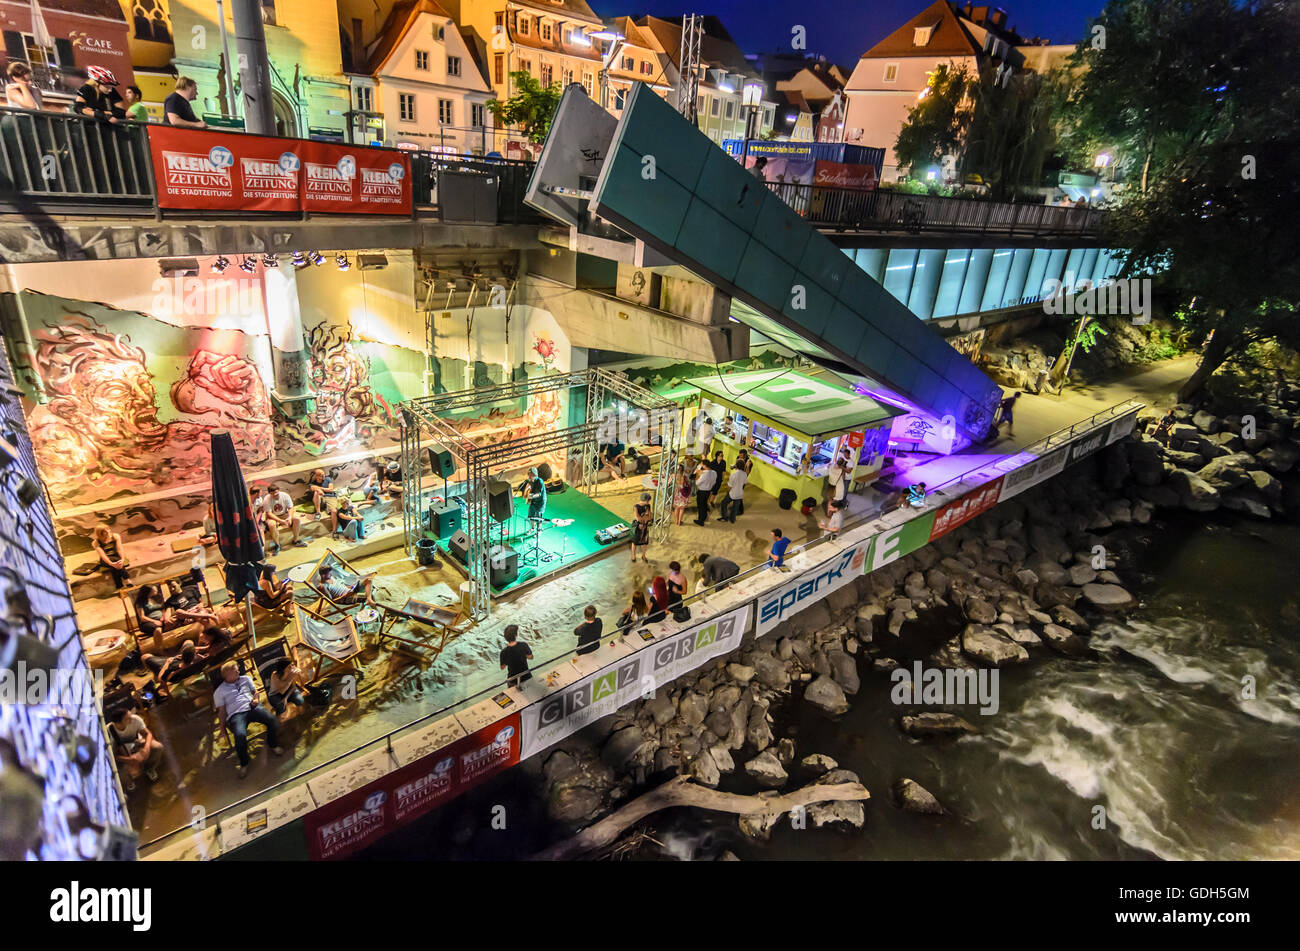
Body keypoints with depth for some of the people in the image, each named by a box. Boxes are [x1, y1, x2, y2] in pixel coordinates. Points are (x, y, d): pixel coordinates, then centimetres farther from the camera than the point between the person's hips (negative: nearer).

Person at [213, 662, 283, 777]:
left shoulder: (245, 679, 21)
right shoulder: (219, 692, 13)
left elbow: (255, 691, 24)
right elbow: (221, 711, 11)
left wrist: (255, 699, 1)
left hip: (252, 707, 3)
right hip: (236, 714, -2)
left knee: (272, 719, -28)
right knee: (240, 735, -34)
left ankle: (274, 745, 0)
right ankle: (243, 764, -10)